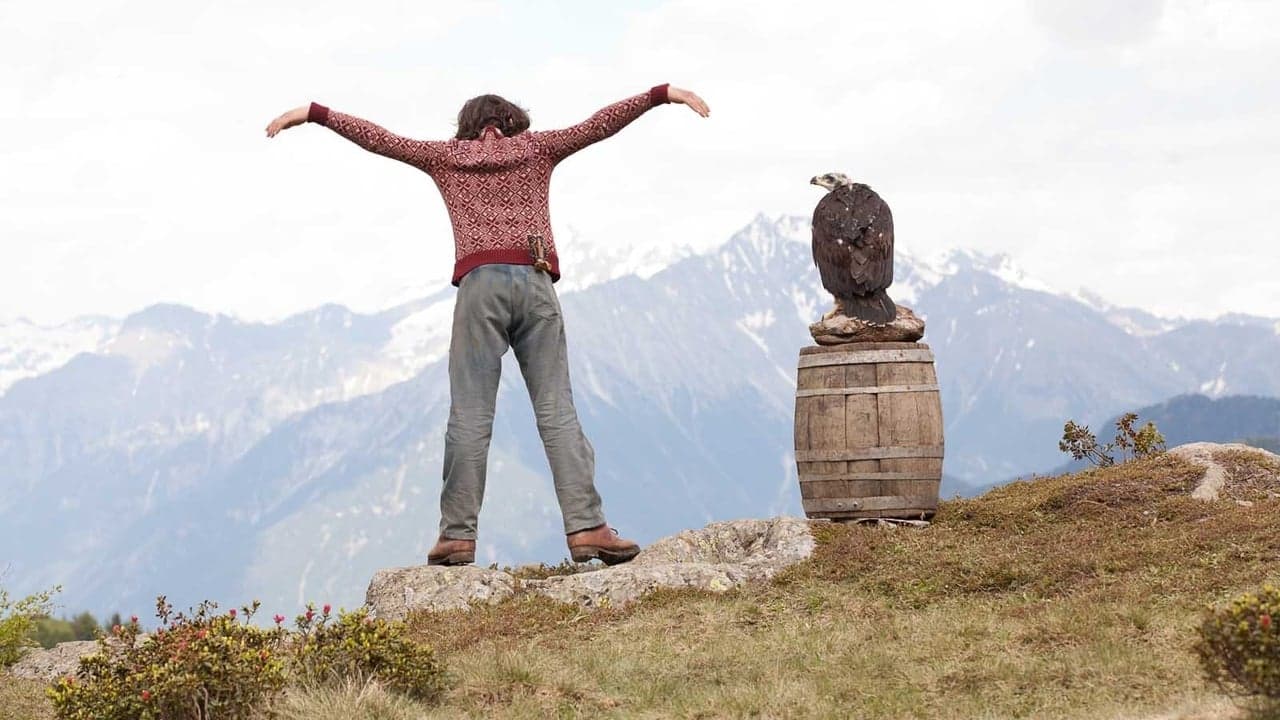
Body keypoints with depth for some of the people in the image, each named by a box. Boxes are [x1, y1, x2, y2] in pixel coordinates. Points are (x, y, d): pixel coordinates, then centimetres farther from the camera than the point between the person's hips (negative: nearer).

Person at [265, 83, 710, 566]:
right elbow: (601, 124, 14)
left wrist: (312, 113, 24)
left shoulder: (448, 155, 18)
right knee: (557, 409, -3)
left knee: (470, 414, -2)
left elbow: (377, 138, 18)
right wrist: (665, 94, 17)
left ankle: (458, 535, -7)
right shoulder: (535, 147, 18)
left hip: (480, 283, 0)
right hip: (535, 282, 0)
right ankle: (586, 527, -12)